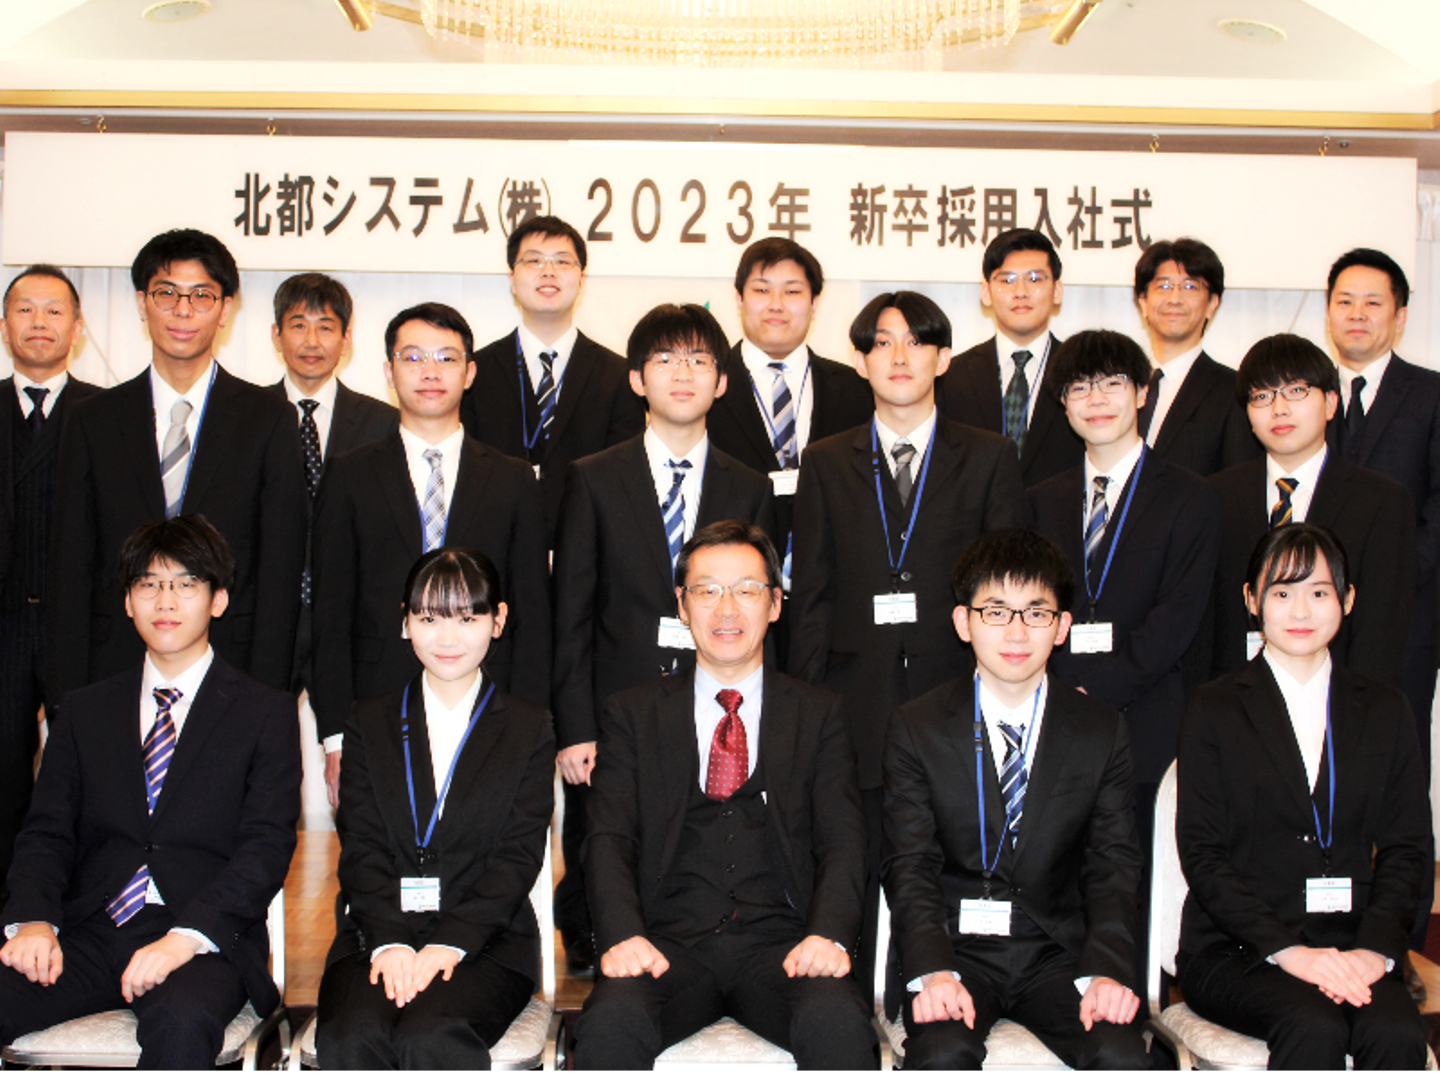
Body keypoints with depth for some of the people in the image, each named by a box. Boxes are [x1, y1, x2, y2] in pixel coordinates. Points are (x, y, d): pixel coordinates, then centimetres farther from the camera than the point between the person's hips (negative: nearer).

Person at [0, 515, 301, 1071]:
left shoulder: (267, 712, 6)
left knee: (181, 1023, -36)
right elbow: (46, 831, 12)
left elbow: (267, 846, -3)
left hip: (205, 938, -3)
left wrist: (187, 937, -18)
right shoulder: (85, 710, 19)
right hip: (90, 934, 3)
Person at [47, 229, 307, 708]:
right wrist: (65, 706, -1)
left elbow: (280, 575, 0)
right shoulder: (93, 421, 8)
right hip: (113, 679, 1)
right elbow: (69, 573, 6)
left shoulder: (270, 420, 3)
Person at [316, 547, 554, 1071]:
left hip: (486, 940, -1)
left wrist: (449, 943, -15)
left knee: (431, 1039, -32)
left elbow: (520, 856, 0)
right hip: (377, 936, 2)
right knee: (350, 1037, -29)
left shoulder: (529, 729, 9)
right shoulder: (369, 722, 14)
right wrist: (389, 941, -13)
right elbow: (360, 846, 5)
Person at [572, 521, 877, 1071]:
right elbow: (609, 838, 5)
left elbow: (841, 841, 6)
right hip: (669, 943, 0)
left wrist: (828, 936, -15)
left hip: (779, 945, 0)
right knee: (609, 1025, -32)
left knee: (840, 1025, -33)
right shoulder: (633, 713, 15)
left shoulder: (818, 713, 15)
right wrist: (623, 936, -15)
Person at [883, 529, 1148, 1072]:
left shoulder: (1103, 732, 8)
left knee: (1120, 1055, -26)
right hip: (955, 947, -1)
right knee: (941, 1052, -30)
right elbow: (910, 864, -3)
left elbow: (1113, 865, 2)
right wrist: (933, 970, -20)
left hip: (1058, 951, 1)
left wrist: (1105, 970, -16)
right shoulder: (915, 728, 4)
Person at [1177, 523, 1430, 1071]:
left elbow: (1407, 847, 9)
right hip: (1234, 951, -2)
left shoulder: (1385, 711, 14)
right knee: (1315, 1028, -31)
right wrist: (1286, 949, -14)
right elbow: (1202, 853, -2)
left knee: (1397, 1032, -28)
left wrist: (1374, 948, -8)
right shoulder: (1214, 710, 4)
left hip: (1352, 949, 2)